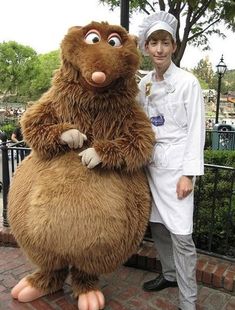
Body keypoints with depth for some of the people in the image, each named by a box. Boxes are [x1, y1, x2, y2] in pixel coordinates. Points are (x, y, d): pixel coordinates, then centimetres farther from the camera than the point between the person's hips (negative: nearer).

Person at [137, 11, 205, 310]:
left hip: (175, 165, -5)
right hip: (151, 163, 6)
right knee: (157, 225, 15)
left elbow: (196, 130, -9)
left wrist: (189, 174, -13)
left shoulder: (187, 82, -7)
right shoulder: (144, 84, 9)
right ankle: (169, 274, 37)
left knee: (180, 234, -4)